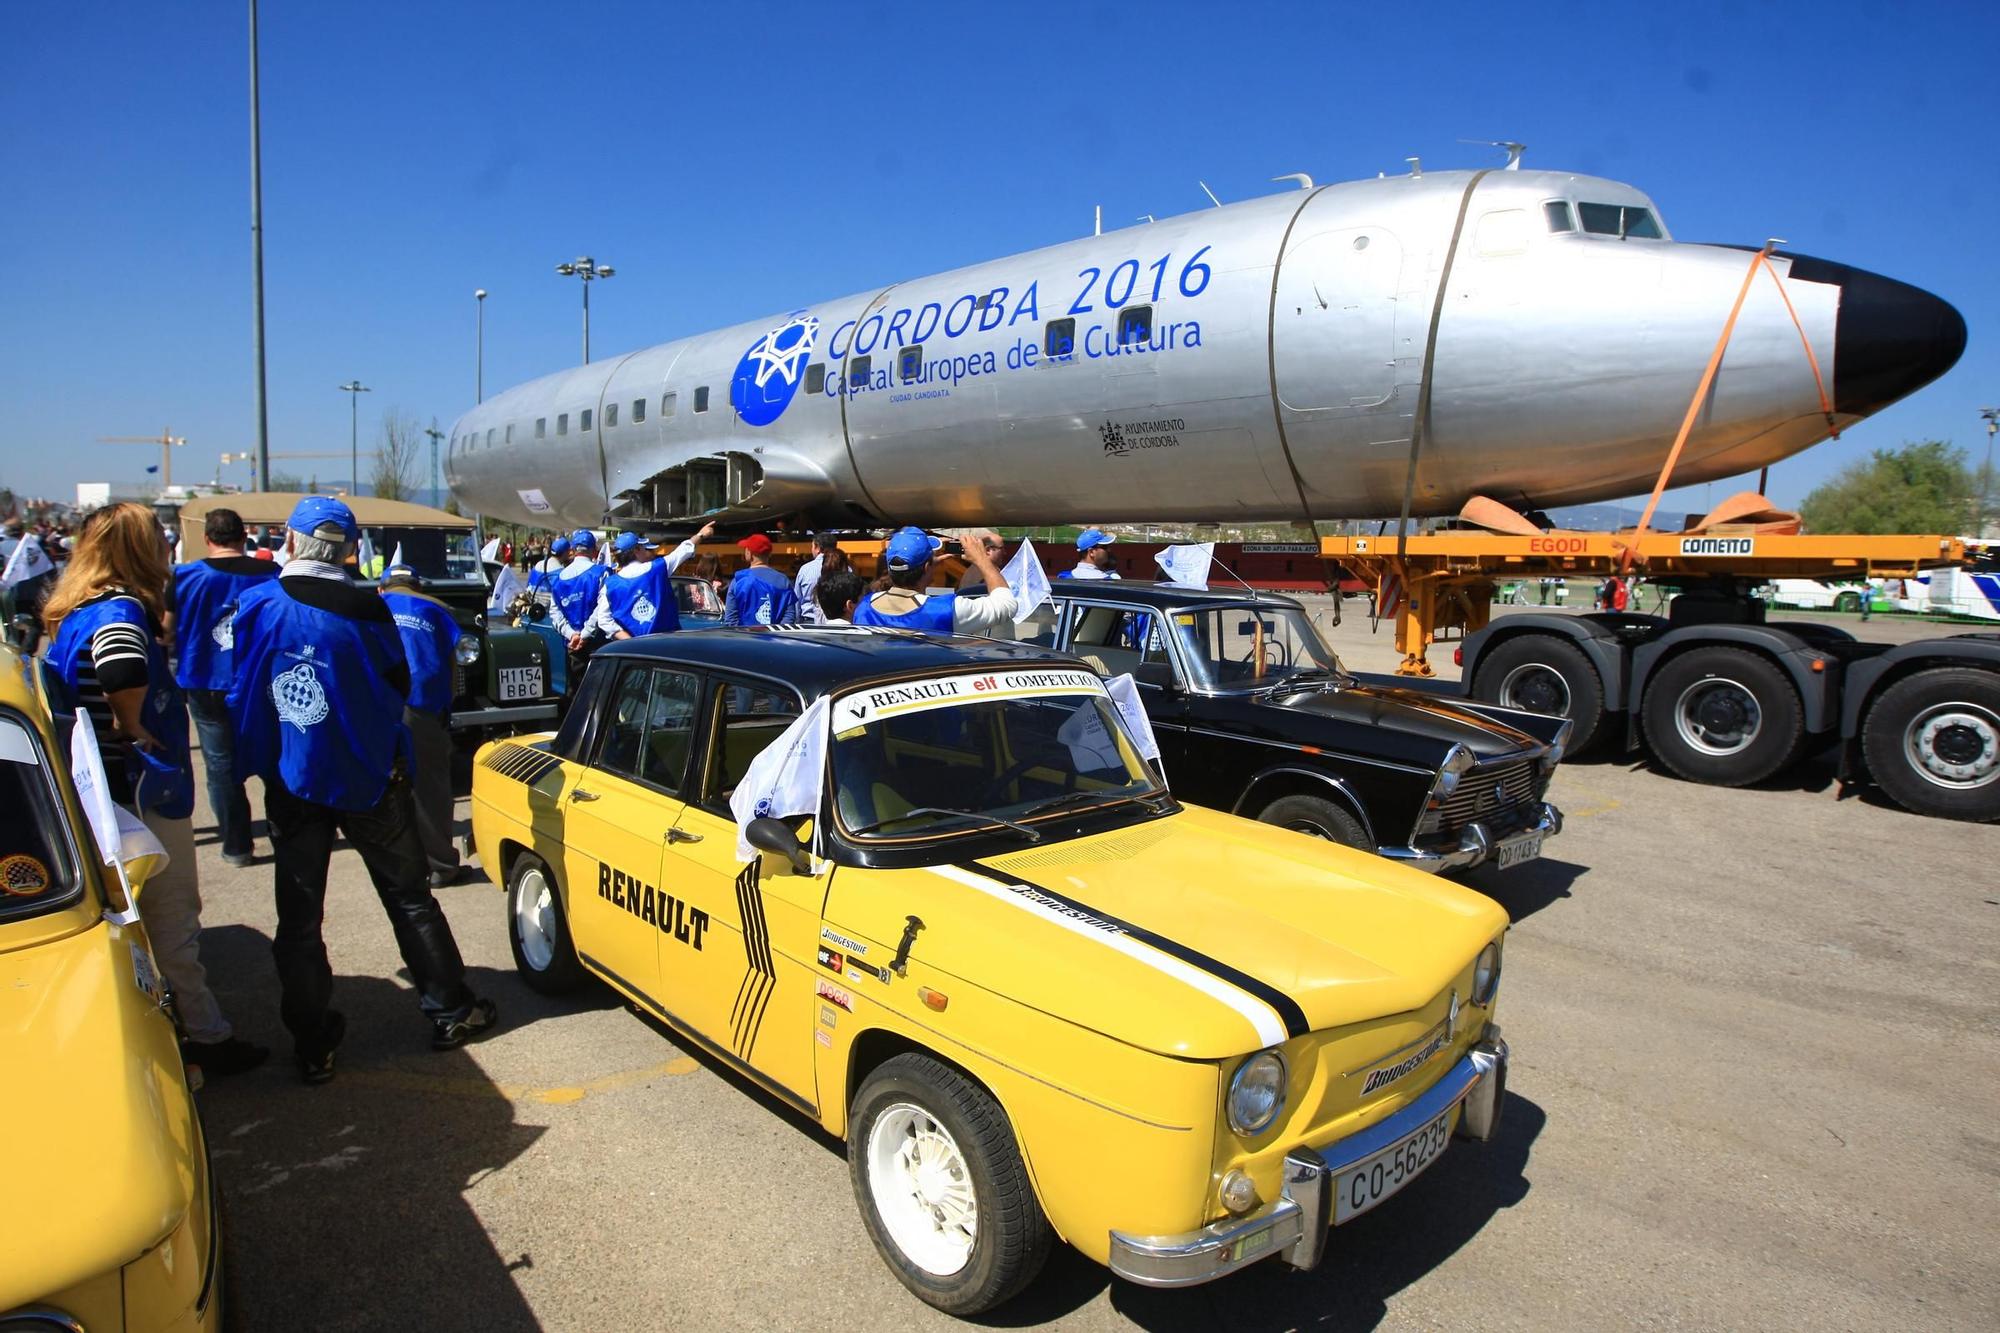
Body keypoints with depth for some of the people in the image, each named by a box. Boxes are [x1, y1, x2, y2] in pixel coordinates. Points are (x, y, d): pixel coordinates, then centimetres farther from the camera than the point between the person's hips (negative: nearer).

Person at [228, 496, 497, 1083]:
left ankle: (313, 1046, 15)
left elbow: (241, 698, 2)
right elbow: (398, 688, 0)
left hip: (291, 785, 1)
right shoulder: (365, 608, -11)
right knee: (409, 897, 11)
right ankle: (449, 1011, 19)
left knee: (298, 918, 9)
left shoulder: (255, 606, -7)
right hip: (368, 779, -1)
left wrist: (257, 765, 14)